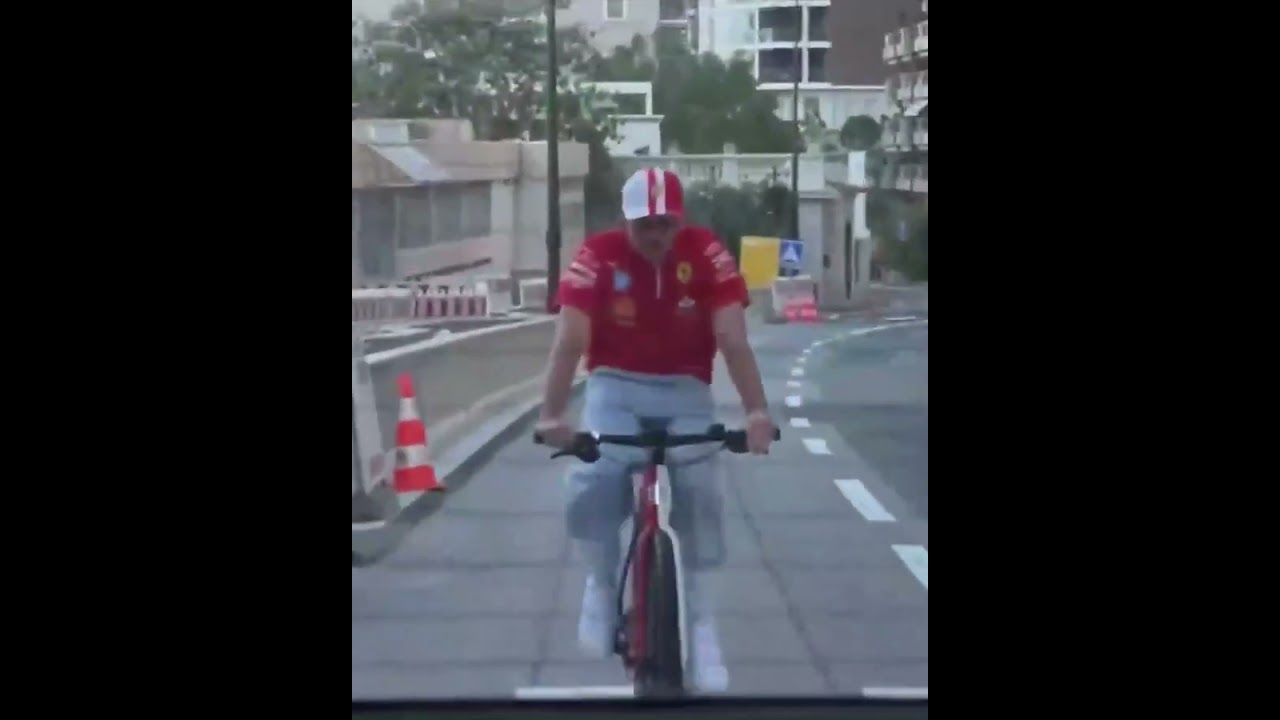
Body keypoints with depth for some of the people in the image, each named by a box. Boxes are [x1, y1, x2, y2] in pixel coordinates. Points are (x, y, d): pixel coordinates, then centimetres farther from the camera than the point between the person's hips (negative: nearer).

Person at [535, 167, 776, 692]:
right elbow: (569, 340, -23)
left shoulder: (706, 254, -15)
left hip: (684, 389, 1)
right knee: (593, 485, -25)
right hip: (616, 386, -1)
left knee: (701, 494, -16)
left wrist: (756, 411, -32)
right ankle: (601, 585, 3)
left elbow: (733, 340, -20)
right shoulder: (597, 256, -17)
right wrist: (553, 415, -35)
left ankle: (702, 625, -3)